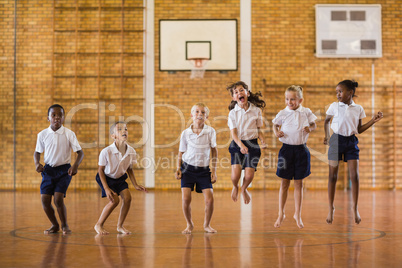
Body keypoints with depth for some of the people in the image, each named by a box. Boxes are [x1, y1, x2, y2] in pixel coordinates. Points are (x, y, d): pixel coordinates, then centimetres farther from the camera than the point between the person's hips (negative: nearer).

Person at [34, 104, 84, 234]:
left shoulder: (69, 134, -7)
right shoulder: (42, 134, 0)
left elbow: (80, 152, -6)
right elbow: (37, 152, 12)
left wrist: (75, 165, -23)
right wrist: (37, 163, -8)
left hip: (64, 170, -3)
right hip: (48, 170, 3)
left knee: (58, 199, -14)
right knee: (45, 200, -5)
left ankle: (64, 225, 12)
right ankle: (54, 225, 20)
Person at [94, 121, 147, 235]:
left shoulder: (131, 152, -17)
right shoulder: (106, 152, -30)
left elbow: (129, 169, 2)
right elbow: (101, 170, -17)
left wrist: (135, 185, -3)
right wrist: (106, 188, -20)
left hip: (120, 178, 5)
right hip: (106, 178, -5)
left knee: (127, 197, -11)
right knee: (114, 200, -18)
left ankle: (120, 226, 8)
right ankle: (98, 225, 2)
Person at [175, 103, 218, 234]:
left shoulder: (210, 131, -6)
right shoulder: (185, 133, -4)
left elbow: (214, 151, 3)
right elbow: (181, 152, 7)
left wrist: (214, 171, 2)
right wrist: (178, 168, -4)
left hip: (204, 169, 0)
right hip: (188, 168, 0)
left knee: (209, 199, -8)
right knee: (185, 199, -11)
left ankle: (207, 224, 19)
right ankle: (189, 224, 15)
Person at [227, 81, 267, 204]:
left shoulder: (256, 111, 1)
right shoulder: (233, 113, -3)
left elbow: (258, 130, 10)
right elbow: (233, 133, -8)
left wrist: (263, 141, -8)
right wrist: (241, 145, -25)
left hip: (252, 144, 1)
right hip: (237, 144, -1)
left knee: (249, 174, -10)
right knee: (236, 173, -15)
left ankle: (244, 189, 26)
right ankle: (235, 187, 22)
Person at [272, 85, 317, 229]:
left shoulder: (306, 112, -1)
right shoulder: (282, 113, -2)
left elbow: (313, 124, 12)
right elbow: (275, 125, 12)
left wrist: (310, 128, -10)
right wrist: (276, 132, -9)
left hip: (301, 149, 1)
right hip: (287, 148, -1)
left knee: (299, 183, 7)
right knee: (284, 183, 5)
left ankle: (298, 214, 20)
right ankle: (281, 214, 19)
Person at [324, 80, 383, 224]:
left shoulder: (358, 109, 3)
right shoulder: (334, 106, -1)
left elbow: (359, 130, 9)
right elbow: (327, 121, 15)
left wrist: (373, 121, -1)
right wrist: (327, 136, 4)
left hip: (351, 142, 1)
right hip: (336, 140, -1)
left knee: (354, 176, -4)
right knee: (333, 176, 2)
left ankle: (355, 208, 11)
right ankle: (331, 208, 15)